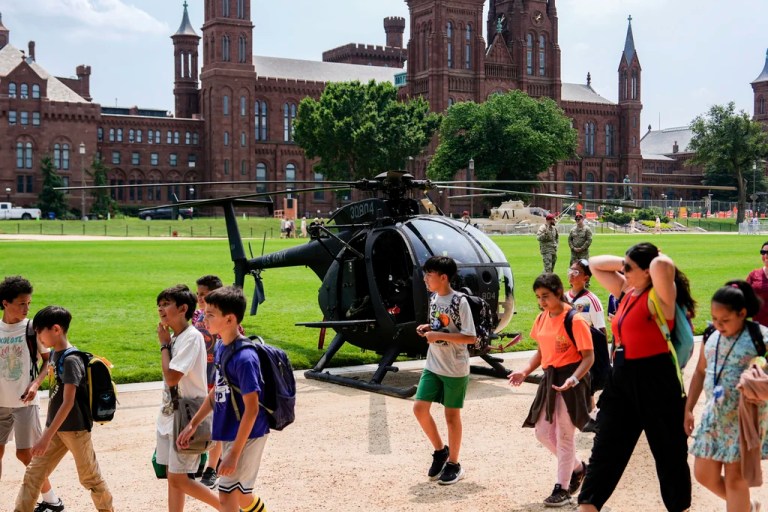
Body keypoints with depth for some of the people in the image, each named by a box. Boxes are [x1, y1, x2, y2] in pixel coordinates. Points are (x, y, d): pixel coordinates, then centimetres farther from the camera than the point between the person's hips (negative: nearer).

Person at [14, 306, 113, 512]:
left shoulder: (70, 360, -21)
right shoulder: (55, 354, 5)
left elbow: (68, 403, -24)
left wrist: (47, 436, -26)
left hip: (75, 428, -8)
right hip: (56, 426, 8)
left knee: (89, 476, 7)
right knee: (33, 473, 6)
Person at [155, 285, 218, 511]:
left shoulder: (192, 337, -18)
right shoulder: (174, 337, 8)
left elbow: (171, 377, -23)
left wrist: (164, 344, -13)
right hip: (169, 416, 9)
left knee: (178, 479, -5)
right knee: (173, 477, 11)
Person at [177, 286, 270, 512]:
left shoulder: (244, 357, -24)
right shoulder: (222, 348, 3)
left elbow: (251, 409, -23)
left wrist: (234, 453, -22)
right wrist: (193, 424, 15)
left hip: (246, 436, -9)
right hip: (230, 433, 9)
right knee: (241, 494, 20)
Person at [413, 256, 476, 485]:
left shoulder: (459, 302, -18)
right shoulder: (433, 298, 6)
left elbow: (470, 337, -20)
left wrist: (438, 335, -24)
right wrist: (428, 328, -1)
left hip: (455, 369, -7)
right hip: (433, 366, 7)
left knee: (452, 416, 4)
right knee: (419, 408, 0)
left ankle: (453, 464, 20)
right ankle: (440, 450, 22)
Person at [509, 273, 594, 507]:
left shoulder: (575, 320, -17)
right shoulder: (541, 319, 7)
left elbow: (588, 356, -16)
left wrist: (573, 379, -30)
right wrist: (525, 372, 3)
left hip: (570, 382, -8)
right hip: (549, 378, 8)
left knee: (564, 435, 0)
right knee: (543, 433, 11)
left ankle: (562, 488, 12)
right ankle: (578, 468, 32)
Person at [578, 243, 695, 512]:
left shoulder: (659, 296, -13)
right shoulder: (626, 291, 10)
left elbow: (661, 265, -34)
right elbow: (595, 264, 20)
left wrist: (659, 257, -11)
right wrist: (628, 261, 8)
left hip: (656, 381, -7)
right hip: (621, 378, 8)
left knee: (669, 453, 10)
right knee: (605, 449, 6)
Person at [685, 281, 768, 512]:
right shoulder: (711, 337, 4)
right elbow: (700, 373, 15)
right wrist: (688, 409, 14)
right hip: (714, 415, 6)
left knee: (735, 478, -2)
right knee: (703, 474, 10)